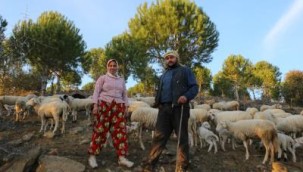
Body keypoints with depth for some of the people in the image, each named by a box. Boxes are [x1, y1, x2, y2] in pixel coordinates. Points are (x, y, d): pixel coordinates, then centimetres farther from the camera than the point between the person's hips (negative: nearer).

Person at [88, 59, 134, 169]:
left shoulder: (121, 80, 18)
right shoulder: (102, 78, 7)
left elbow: (124, 95, 18)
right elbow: (96, 92, 0)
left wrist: (126, 107, 9)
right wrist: (95, 105, -12)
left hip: (118, 107, 4)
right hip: (103, 105, -3)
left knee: (120, 131, -1)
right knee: (100, 130, -3)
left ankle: (121, 157, 3)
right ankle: (92, 156, 10)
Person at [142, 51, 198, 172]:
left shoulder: (185, 71, 11)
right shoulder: (164, 75, 27)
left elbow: (194, 87, 2)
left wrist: (186, 96, -18)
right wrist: (157, 102, 7)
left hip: (179, 107, -4)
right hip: (164, 108, 4)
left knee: (182, 137, 2)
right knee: (159, 137, 0)